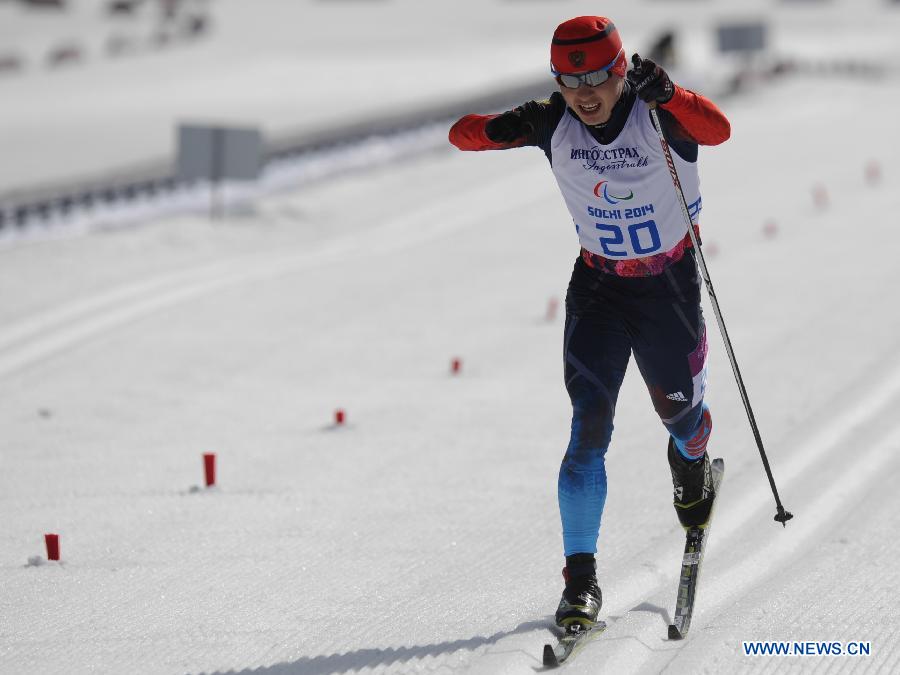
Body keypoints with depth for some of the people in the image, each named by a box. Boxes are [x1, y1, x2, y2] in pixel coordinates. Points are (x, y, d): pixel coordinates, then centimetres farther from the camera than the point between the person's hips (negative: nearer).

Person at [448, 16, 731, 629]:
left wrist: (664, 94, -57)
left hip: (670, 283, -1)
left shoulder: (659, 114, -20)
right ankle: (581, 578, -14)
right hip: (598, 285, 1)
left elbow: (717, 130, -40)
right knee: (589, 426, -12)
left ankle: (691, 462, 54)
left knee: (677, 405, 15)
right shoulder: (553, 123, -12)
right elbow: (464, 135, -13)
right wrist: (495, 130, -37)